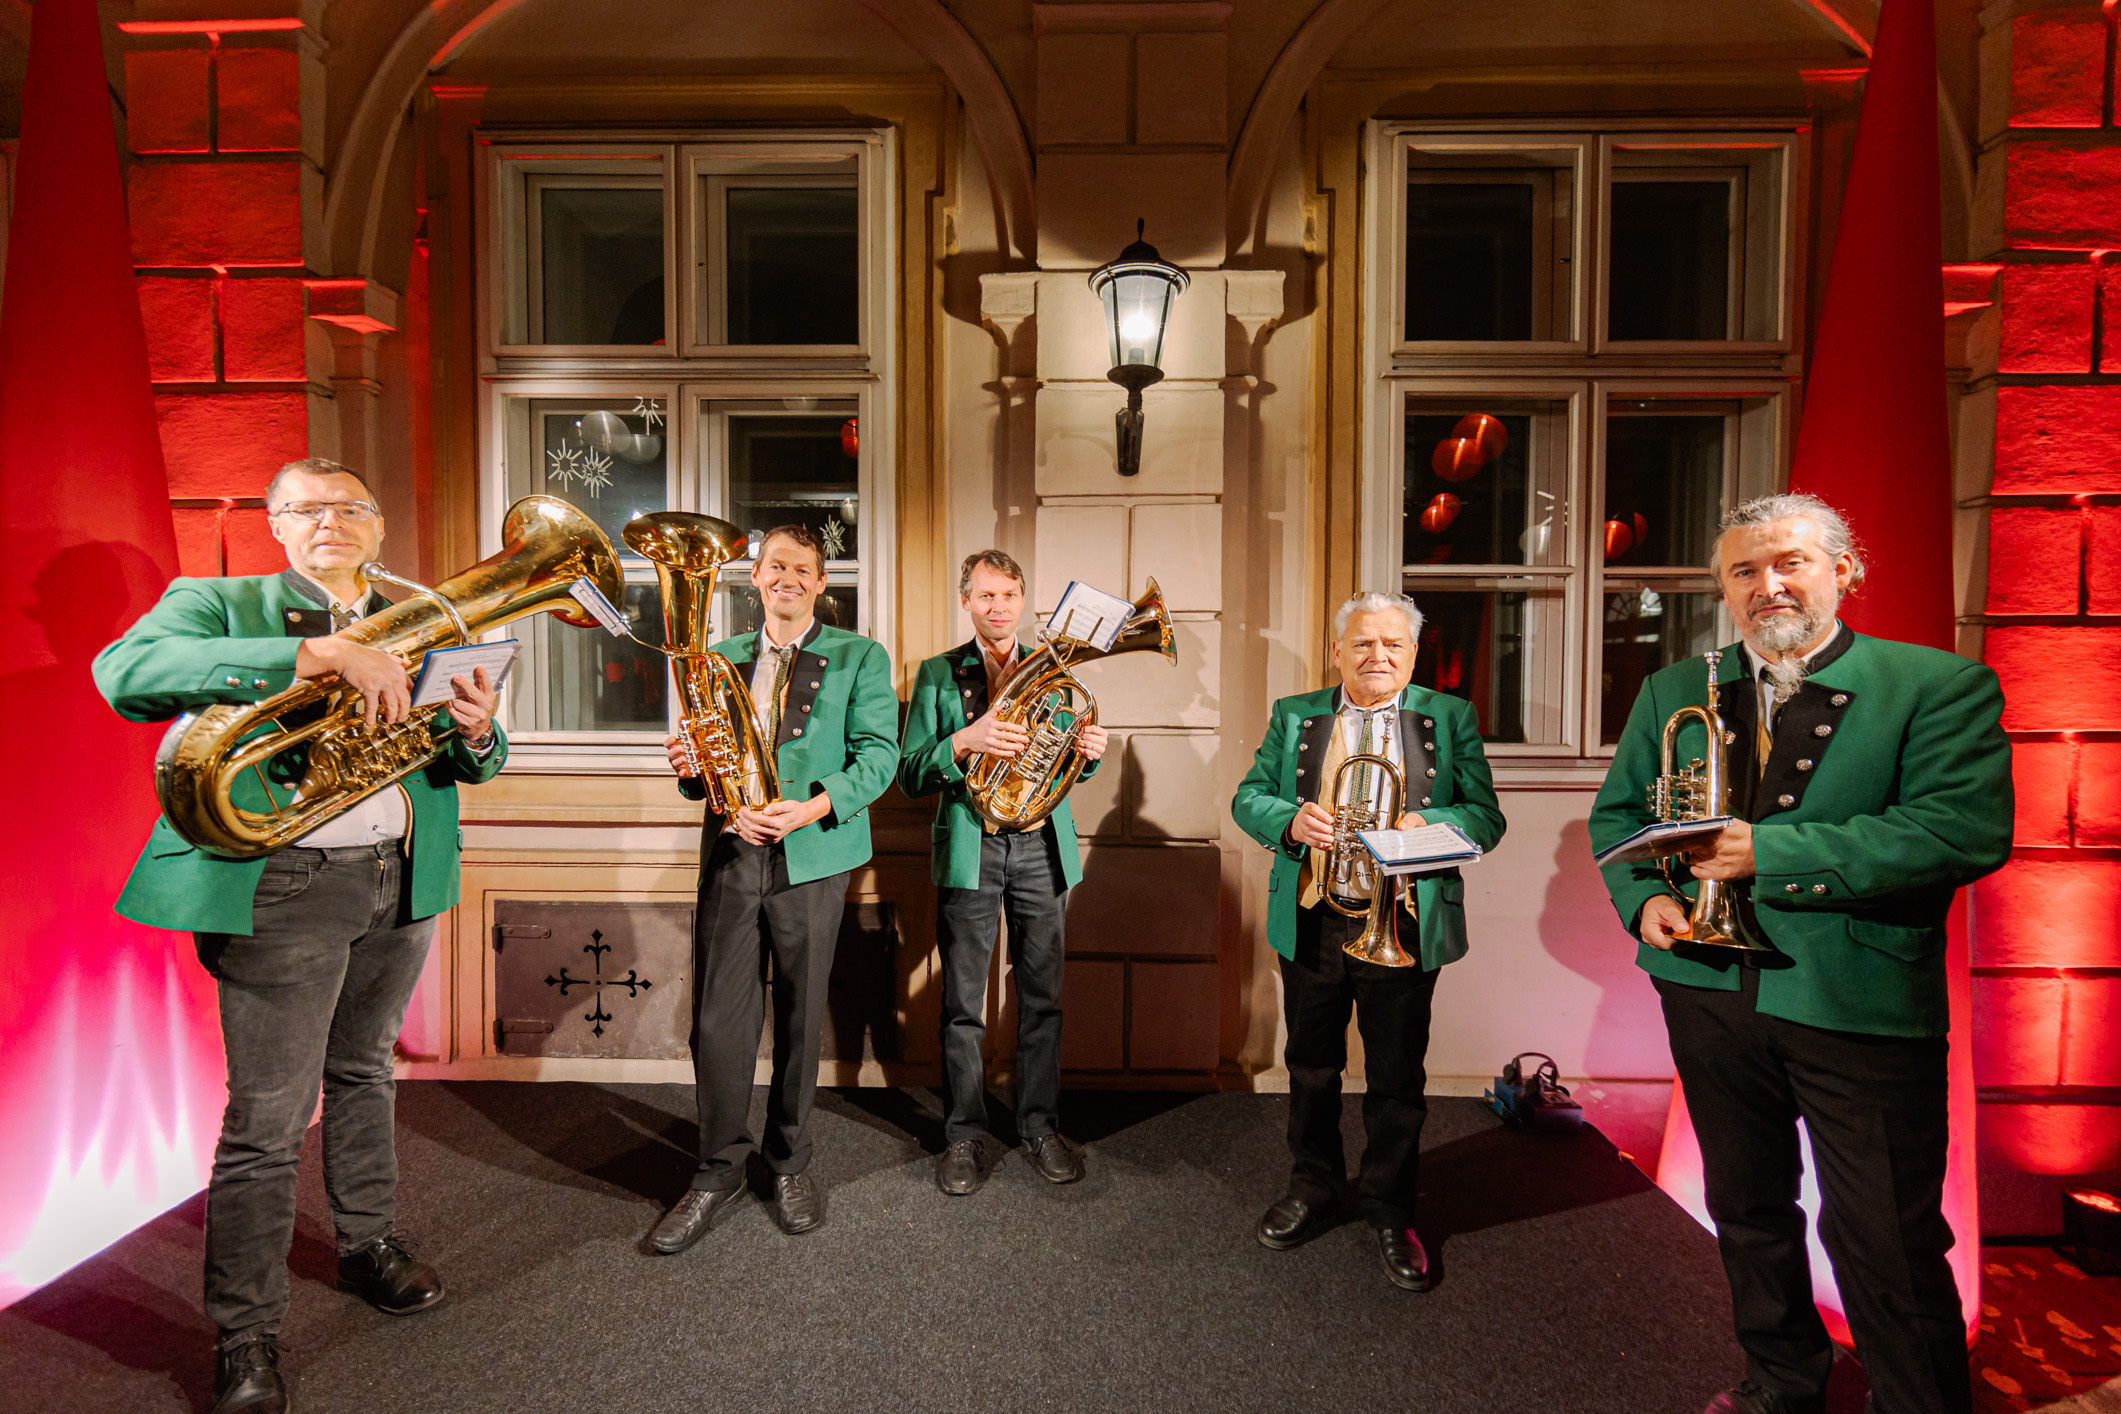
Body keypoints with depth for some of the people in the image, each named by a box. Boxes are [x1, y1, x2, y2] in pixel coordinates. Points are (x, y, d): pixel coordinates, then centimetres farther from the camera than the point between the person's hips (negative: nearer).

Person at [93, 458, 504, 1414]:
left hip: (401, 880, 5)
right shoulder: (219, 604, 0)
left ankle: (368, 1245, 38)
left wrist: (476, 734, -16)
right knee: (268, 1118, 1)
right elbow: (125, 673, -22)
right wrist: (322, 653, -31)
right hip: (285, 887, -4)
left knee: (364, 1074, 20)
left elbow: (469, 766, 9)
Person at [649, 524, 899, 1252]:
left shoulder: (859, 658, 4)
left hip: (811, 857, -2)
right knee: (718, 1019, 4)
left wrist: (811, 808, -19)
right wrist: (690, 769, -8)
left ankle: (790, 1162, 28)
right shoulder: (721, 658, 16)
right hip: (729, 852, 3)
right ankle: (719, 1170, 22)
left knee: (800, 1019, 8)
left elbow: (878, 753, -5)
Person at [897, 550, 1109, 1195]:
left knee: (1042, 997, 9)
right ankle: (966, 1134, 22)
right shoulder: (938, 675, 3)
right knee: (963, 1003, 6)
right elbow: (910, 775, -3)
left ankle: (1041, 1126, 25)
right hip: (969, 849, -2)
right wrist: (964, 742, -20)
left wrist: (1089, 751, -8)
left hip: (1041, 847, 2)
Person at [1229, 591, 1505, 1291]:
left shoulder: (1450, 718, 4)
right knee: (1311, 1068, 15)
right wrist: (1289, 821, -16)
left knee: (1398, 1077, 10)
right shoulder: (1293, 715, 7)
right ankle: (1314, 1189, 37)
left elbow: (1486, 818, -2)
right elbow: (1247, 797, 5)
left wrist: (1424, 825, -22)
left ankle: (1391, 1210, 31)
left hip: (1405, 925, -1)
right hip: (1312, 921, 2)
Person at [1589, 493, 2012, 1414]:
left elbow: (1968, 830, -18)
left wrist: (1769, 851, -23)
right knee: (1747, 1210, 21)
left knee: (1889, 1246, 7)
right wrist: (1642, 898, -7)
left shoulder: (1941, 686, -6)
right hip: (1712, 988, 5)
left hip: (1863, 1004, -4)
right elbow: (1616, 811, 12)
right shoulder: (1673, 692, 7)